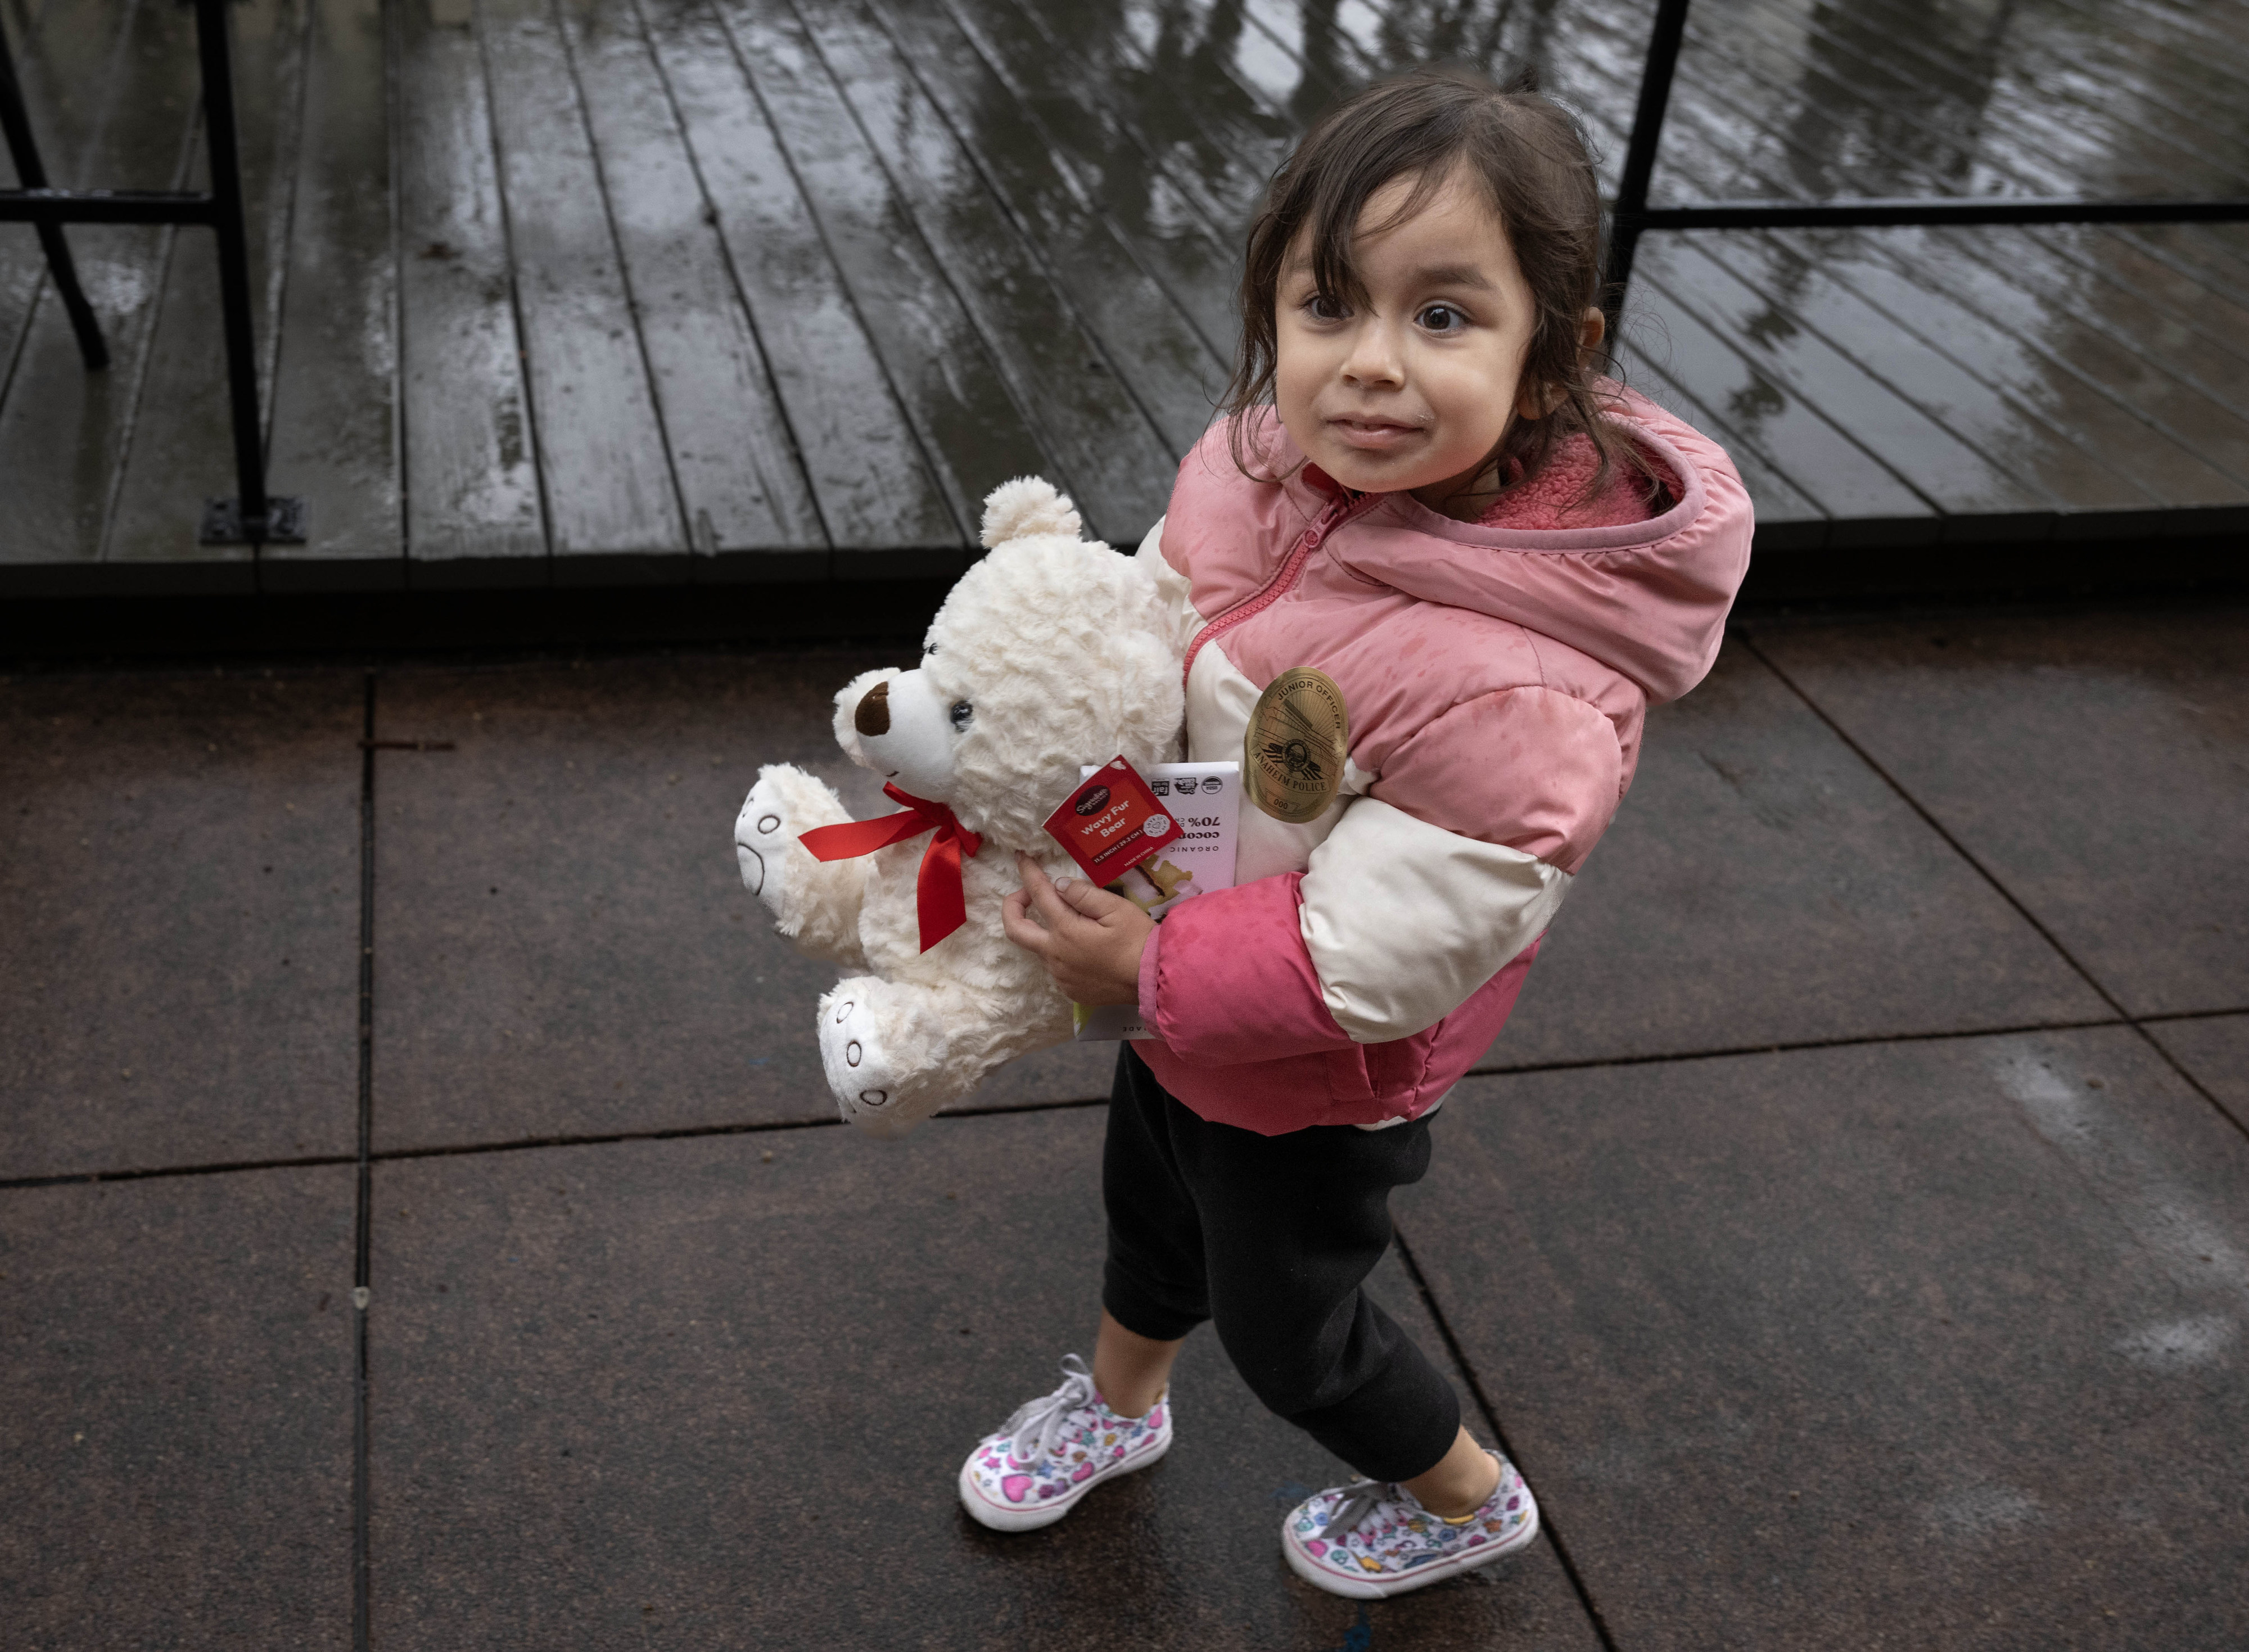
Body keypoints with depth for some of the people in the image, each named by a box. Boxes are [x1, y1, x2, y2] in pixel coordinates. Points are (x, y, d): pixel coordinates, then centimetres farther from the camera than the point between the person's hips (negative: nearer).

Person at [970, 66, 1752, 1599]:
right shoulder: (1270, 461, -18)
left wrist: (1154, 967, -29)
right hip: (1178, 1003, 7)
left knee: (1287, 1321, 21)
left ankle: (1468, 1498, 54)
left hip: (1306, 1087, -7)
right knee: (1149, 1196, 33)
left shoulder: (1517, 695, -41)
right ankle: (1121, 1401, 67)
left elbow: (1370, 961, -34)